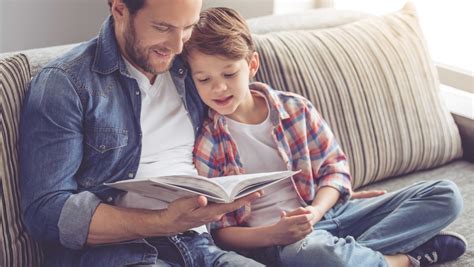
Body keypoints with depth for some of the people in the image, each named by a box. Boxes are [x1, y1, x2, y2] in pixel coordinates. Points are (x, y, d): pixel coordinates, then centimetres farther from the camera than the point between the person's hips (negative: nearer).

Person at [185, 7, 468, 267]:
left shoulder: (296, 109, 4)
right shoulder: (204, 144, -6)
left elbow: (334, 168, 8)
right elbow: (219, 231, -6)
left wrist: (316, 210, -13)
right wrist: (272, 234, -24)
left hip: (325, 212, 5)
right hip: (271, 241, -5)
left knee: (446, 194, -2)